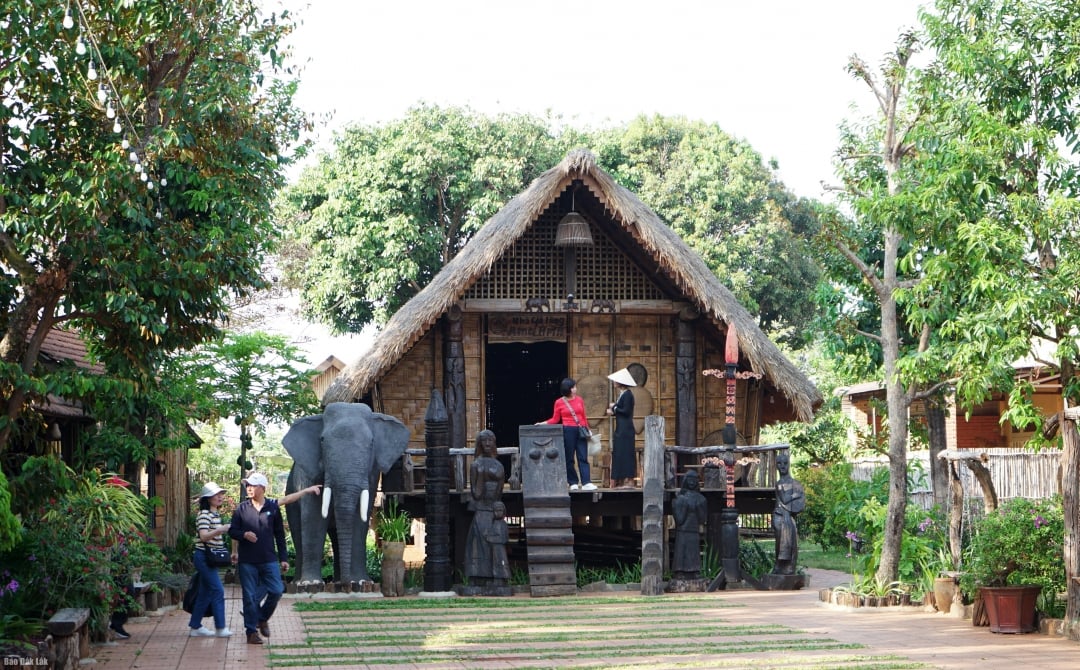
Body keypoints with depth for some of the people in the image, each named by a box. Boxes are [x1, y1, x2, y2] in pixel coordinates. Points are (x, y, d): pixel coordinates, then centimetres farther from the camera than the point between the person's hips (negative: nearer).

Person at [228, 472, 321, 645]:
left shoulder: (273, 507, 2)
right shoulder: (242, 509, 0)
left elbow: (280, 534, 7)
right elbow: (232, 531, 4)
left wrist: (283, 558, 6)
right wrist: (244, 534, -18)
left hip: (269, 559, 1)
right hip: (247, 561, -1)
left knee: (276, 591, -4)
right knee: (249, 596, 1)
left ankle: (262, 618, 21)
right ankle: (251, 632, 10)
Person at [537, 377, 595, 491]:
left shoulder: (579, 400, 9)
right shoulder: (559, 402, 1)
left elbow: (584, 417, 14)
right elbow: (555, 419, 4)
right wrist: (543, 423, -8)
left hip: (581, 431, 2)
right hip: (568, 431, -2)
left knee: (583, 458, -4)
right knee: (569, 458, 1)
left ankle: (586, 483, -9)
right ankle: (573, 483, 10)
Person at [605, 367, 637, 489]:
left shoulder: (627, 394, -13)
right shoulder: (622, 394, 15)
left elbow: (626, 411, -19)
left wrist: (614, 408, -7)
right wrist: (612, 411, 2)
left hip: (626, 429, -10)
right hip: (620, 429, 10)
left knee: (626, 453, -8)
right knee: (619, 454, 9)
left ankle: (630, 481, -6)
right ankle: (622, 481, 10)